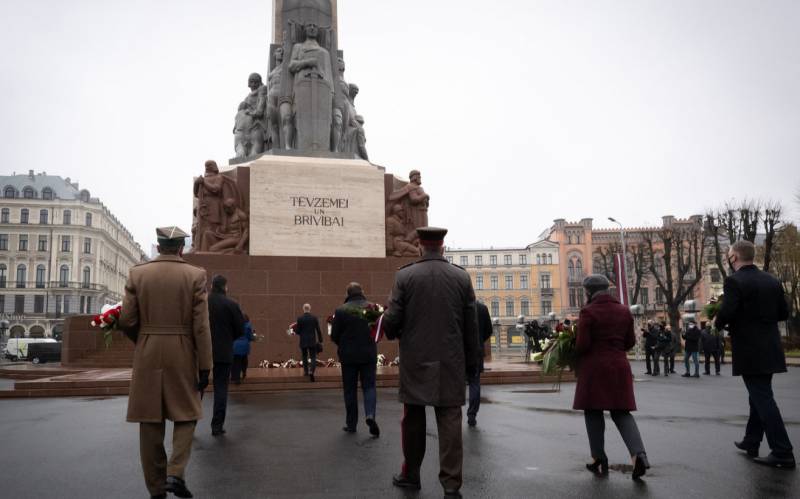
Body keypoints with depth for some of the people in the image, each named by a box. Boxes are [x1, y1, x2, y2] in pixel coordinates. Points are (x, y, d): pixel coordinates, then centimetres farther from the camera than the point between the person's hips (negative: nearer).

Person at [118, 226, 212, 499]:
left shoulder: (137, 273, 0)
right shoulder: (195, 275, -5)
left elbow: (126, 321, -2)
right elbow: (201, 326, -9)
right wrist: (205, 367, -4)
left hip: (147, 355, 2)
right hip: (183, 355, -2)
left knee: (151, 422, 9)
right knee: (186, 415, 15)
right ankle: (175, 473, -1)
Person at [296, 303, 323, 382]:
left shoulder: (299, 319, -7)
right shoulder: (314, 318, -4)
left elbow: (298, 331, -5)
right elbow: (318, 330, -2)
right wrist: (320, 340, 7)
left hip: (303, 341, 0)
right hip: (312, 341, 0)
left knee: (304, 356, 19)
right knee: (313, 357, 1)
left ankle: (306, 371, 26)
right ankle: (311, 371, -20)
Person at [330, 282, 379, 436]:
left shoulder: (341, 310, -8)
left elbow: (334, 336, -5)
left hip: (348, 356, -1)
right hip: (369, 354, 1)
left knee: (350, 390, 10)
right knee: (369, 386, 9)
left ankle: (351, 424, 15)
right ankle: (370, 414, -14)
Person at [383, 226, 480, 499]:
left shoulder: (405, 275, -6)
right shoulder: (461, 277, 0)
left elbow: (392, 319, -8)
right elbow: (471, 324, 2)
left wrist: (391, 332, 16)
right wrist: (471, 361, 10)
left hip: (415, 360, 0)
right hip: (451, 363, 1)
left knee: (413, 419, 14)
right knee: (450, 420, 4)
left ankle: (411, 474, 28)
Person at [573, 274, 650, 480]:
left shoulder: (588, 312, -10)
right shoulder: (624, 311, 7)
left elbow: (582, 345, -14)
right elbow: (630, 342, 10)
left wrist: (574, 354, 7)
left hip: (594, 368, -5)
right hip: (619, 366, 5)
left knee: (593, 413, 9)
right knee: (621, 412, 10)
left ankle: (600, 460, 13)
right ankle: (639, 453, -10)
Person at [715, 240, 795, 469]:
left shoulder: (734, 281, -15)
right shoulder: (772, 281, 7)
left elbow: (725, 314, -22)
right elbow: (783, 313, 10)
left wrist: (717, 323, -1)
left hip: (749, 351, -8)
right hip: (770, 349, 8)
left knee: (763, 398, -3)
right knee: (759, 395, 19)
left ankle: (782, 453, -1)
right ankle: (751, 441, 31)